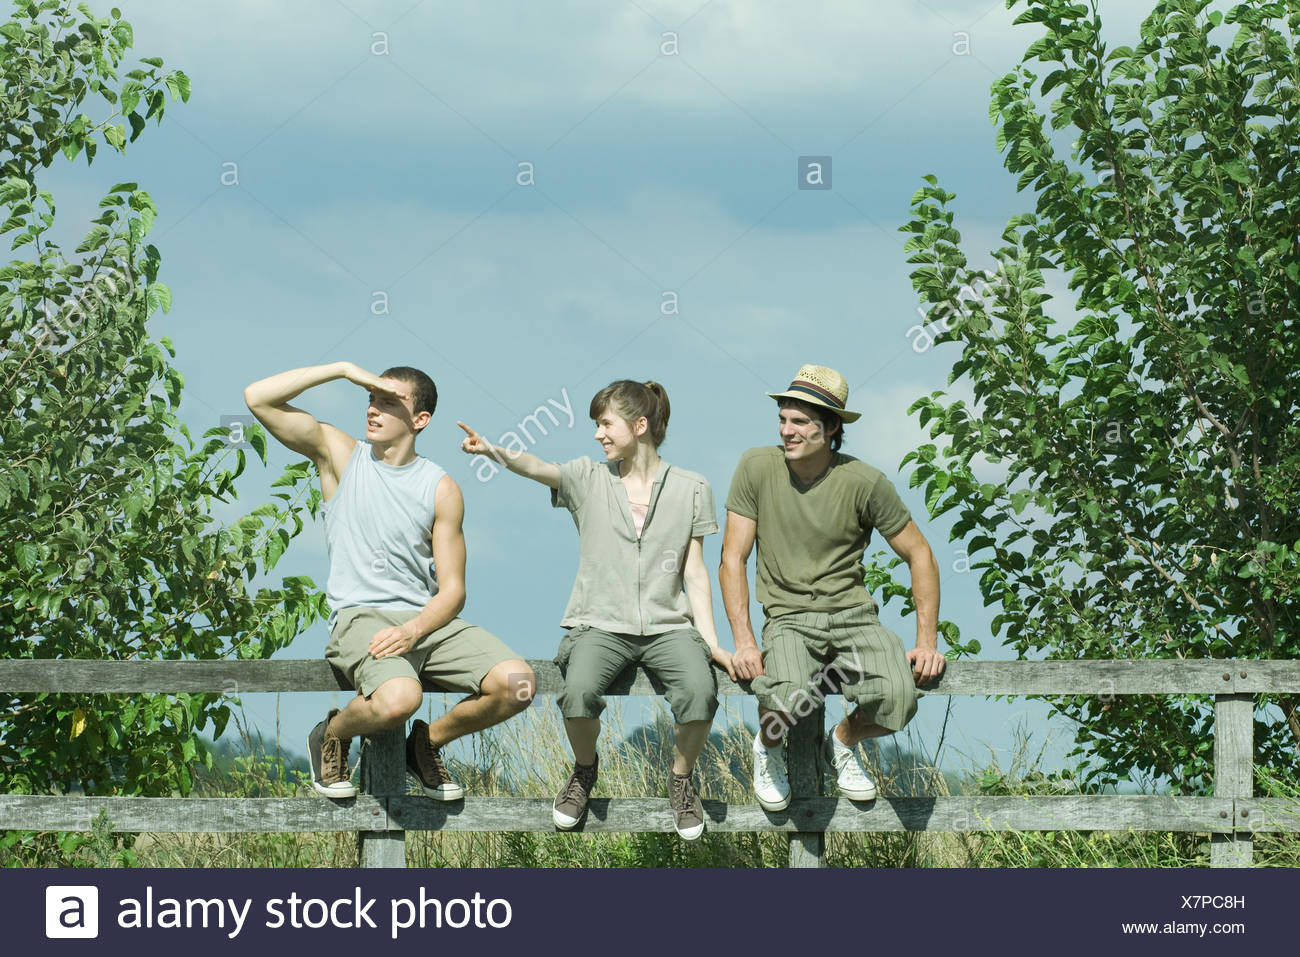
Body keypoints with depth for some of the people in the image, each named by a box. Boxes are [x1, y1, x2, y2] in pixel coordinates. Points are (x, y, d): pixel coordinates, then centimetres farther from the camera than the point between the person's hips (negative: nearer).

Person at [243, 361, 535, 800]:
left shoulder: (440, 488, 8)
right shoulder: (339, 453, 8)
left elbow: (452, 590, 4)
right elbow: (259, 398, -4)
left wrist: (412, 631, -17)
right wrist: (345, 370, -6)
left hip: (425, 619, 3)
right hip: (359, 616, -3)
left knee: (516, 684, -21)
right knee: (397, 698, -36)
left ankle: (427, 742, 8)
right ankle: (332, 736, 1)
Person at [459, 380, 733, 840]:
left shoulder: (690, 489, 8)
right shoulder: (589, 479, 7)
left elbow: (694, 572, 8)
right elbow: (536, 468, -13)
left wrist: (711, 641, -1)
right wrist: (493, 451, -35)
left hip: (667, 624, 0)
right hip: (601, 624, 0)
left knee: (699, 692, -32)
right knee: (579, 691, -32)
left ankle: (681, 779, 0)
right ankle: (584, 770, 2)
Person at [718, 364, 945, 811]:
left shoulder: (864, 482, -5)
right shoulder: (758, 467, -4)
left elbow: (920, 556, 4)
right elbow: (733, 559, -2)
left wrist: (927, 641, -5)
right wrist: (743, 641, -13)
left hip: (853, 615, 1)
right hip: (788, 618, -1)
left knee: (897, 699, -28)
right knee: (786, 696, -35)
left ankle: (843, 742, 10)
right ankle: (768, 748, 5)